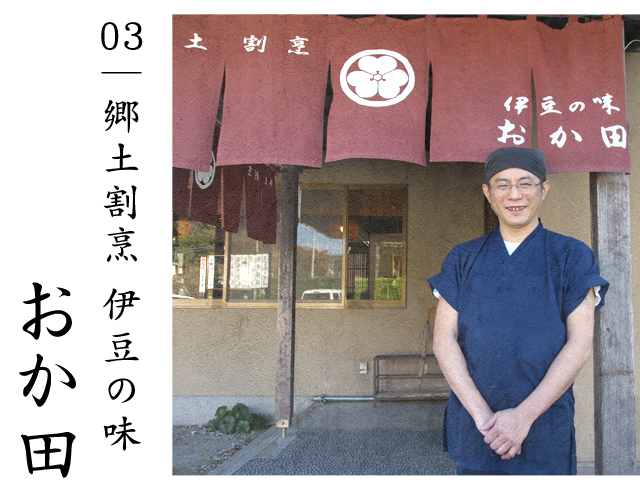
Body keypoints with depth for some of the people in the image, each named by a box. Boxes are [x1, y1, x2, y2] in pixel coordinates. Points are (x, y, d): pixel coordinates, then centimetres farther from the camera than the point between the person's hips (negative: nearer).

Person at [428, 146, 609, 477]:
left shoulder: (572, 256, 1)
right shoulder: (462, 259, 5)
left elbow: (580, 344, -6)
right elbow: (443, 339, -2)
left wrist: (524, 415, -14)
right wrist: (481, 413, -13)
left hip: (543, 423, -1)